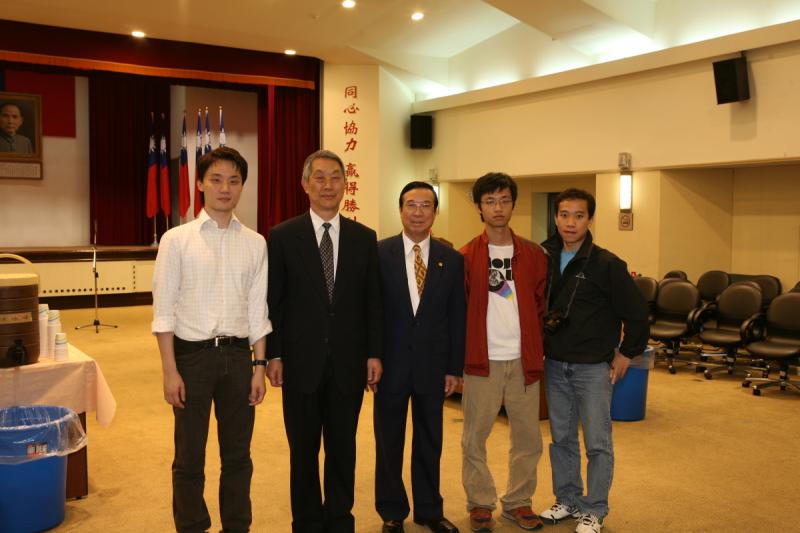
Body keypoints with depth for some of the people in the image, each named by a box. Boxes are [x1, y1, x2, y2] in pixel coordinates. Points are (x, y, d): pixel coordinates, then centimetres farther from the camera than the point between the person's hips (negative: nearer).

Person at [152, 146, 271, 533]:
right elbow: (164, 311, -5)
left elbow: (258, 310, 6)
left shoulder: (255, 244, 3)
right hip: (192, 354, -2)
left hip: (238, 354, 2)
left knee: (237, 455, 14)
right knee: (189, 457, 11)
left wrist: (260, 366, 2)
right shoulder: (177, 239, -4)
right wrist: (170, 371, -9)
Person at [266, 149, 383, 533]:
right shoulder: (282, 236, -2)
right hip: (301, 361, -1)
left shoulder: (364, 238, 4)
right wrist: (273, 355, -5)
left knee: (343, 448, 12)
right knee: (303, 450, 12)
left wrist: (374, 353, 2)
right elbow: (273, 301, -1)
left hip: (348, 362, 2)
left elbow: (372, 301, 5)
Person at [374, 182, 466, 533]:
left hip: (433, 365, 2)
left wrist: (455, 368, 1)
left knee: (429, 442, 13)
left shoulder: (452, 259, 2)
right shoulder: (379, 253, -5)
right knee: (389, 442, 11)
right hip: (391, 363, -1)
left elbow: (457, 317, 3)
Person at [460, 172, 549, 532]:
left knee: (528, 438, 9)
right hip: (482, 361, -2)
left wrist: (540, 349, 6)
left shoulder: (533, 254, 5)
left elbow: (542, 306, 10)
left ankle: (518, 501, 27)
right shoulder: (466, 257, -1)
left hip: (523, 360, 2)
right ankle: (480, 503, 23)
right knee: (475, 437, 7)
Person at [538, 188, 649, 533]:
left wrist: (627, 353, -3)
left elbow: (636, 312, -7)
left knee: (597, 442, 3)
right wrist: (543, 350, 8)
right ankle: (567, 500, 30)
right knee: (561, 438, 15)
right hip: (555, 364, 4)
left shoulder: (606, 264, -12)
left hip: (594, 367, -4)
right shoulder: (545, 259, 1)